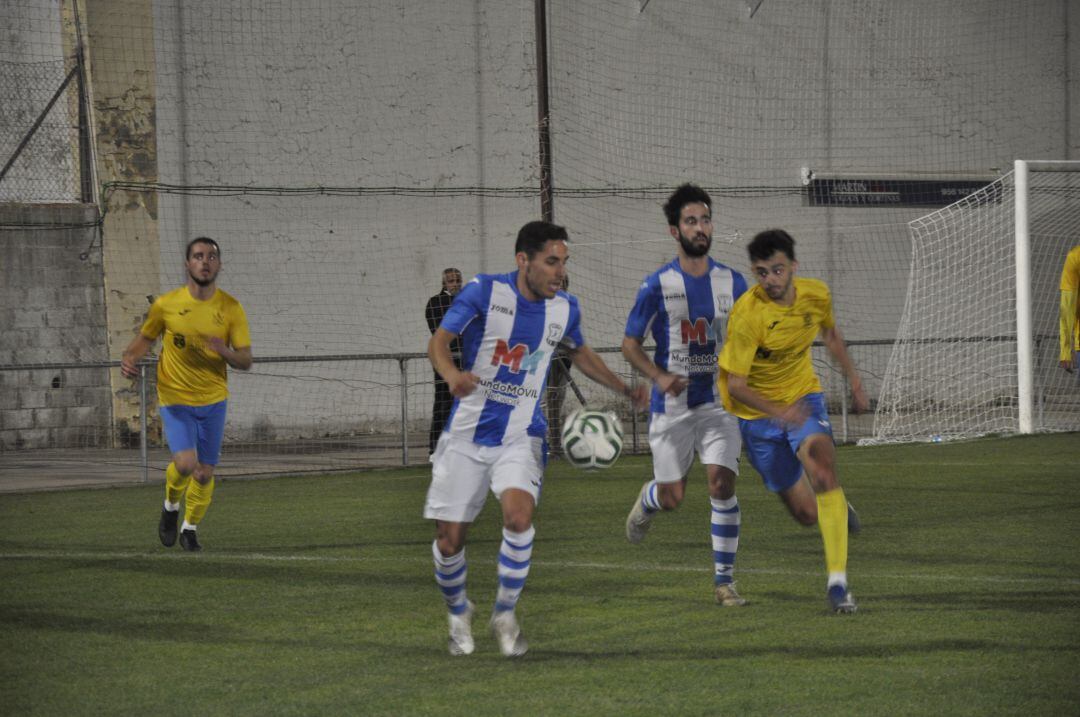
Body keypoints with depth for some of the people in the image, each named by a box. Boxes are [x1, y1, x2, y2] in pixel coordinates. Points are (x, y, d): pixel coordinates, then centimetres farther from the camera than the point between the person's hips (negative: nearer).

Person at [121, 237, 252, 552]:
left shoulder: (231, 309, -5)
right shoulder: (166, 305, -7)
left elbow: (245, 361, -5)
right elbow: (145, 337, 9)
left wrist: (224, 351, -26)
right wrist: (130, 358, -12)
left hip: (213, 400, 2)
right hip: (175, 399, -2)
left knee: (205, 473, 4)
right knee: (185, 464, -19)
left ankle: (190, 529, 29)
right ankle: (171, 507, 13)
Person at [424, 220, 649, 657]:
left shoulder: (564, 309, 1)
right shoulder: (484, 292, -11)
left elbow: (579, 352, 23)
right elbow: (439, 341, -16)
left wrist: (623, 388, 16)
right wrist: (452, 375, -37)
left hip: (520, 437, 1)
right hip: (467, 435, -1)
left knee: (519, 514, -27)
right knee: (449, 540, 0)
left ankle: (505, 614, -8)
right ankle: (458, 612, 31)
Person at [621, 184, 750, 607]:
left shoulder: (732, 283, 3)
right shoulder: (657, 286, -5)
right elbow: (630, 345, -1)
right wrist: (659, 377, -18)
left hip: (718, 403, 1)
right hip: (672, 407, -1)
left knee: (722, 484, -14)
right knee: (672, 498, 4)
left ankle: (724, 580, -4)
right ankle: (648, 500, 44)